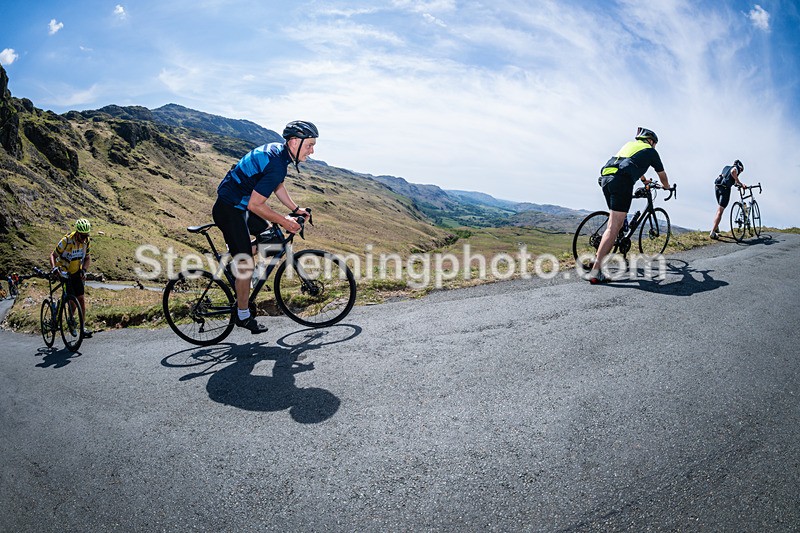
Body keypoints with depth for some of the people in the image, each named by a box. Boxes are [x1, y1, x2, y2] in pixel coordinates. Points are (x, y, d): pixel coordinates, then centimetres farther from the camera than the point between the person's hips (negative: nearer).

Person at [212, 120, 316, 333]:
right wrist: (284, 221, -18)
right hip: (229, 210, -10)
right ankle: (243, 315, 10)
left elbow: (277, 186, 18)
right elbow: (255, 205, -27)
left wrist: (295, 208, 13)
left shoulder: (277, 150, 2)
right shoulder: (276, 165, -28)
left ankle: (236, 255, 27)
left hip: (241, 205, 10)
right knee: (246, 265, -4)